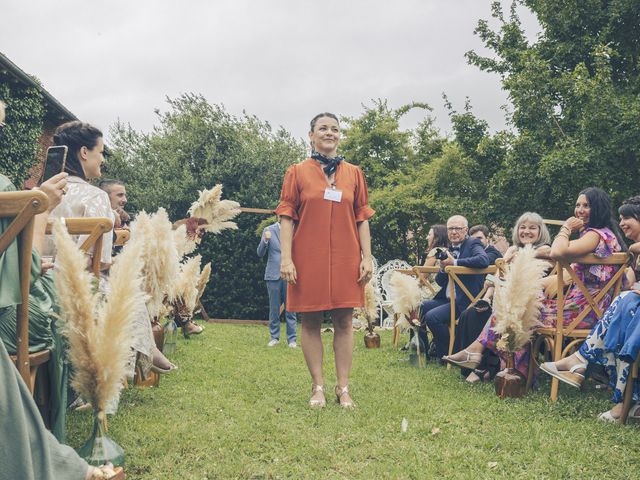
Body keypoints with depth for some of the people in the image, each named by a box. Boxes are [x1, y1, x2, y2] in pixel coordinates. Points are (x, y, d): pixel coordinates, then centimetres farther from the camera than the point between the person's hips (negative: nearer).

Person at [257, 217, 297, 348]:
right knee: (274, 308, 5)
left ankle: (291, 339, 6)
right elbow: (260, 253, 0)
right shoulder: (268, 230, 4)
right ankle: (274, 337, 15)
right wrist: (265, 240, -17)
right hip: (273, 274, 0)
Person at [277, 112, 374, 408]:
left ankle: (343, 387, 11)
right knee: (311, 322, 3)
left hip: (345, 259, 2)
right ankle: (318, 386, 13)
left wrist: (367, 257, 1)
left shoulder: (353, 173, 9)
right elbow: (287, 217, 0)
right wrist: (286, 259, -9)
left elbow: (362, 218, 8)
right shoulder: (297, 173, 4)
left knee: (344, 322, 3)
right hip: (308, 259, -1)